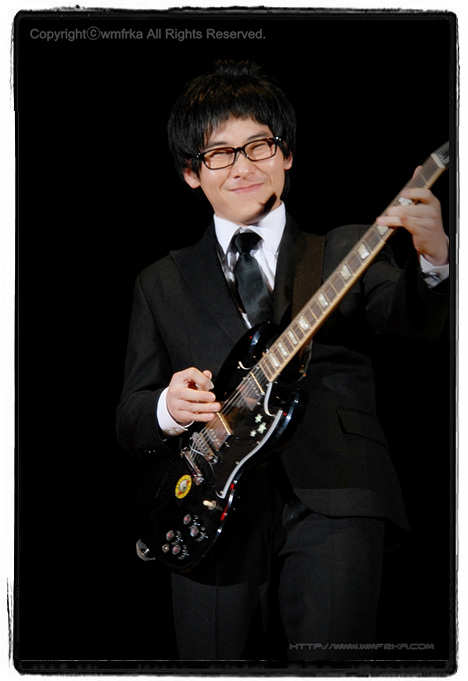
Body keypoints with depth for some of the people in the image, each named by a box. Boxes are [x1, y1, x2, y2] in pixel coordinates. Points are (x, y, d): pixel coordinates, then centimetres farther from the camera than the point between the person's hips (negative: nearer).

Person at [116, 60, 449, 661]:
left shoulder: (344, 253, 13)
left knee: (325, 656, -19)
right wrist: (166, 410, -8)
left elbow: (414, 319, -7)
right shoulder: (162, 284, 17)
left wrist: (432, 258, -29)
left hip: (331, 498, -2)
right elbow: (129, 421, 16)